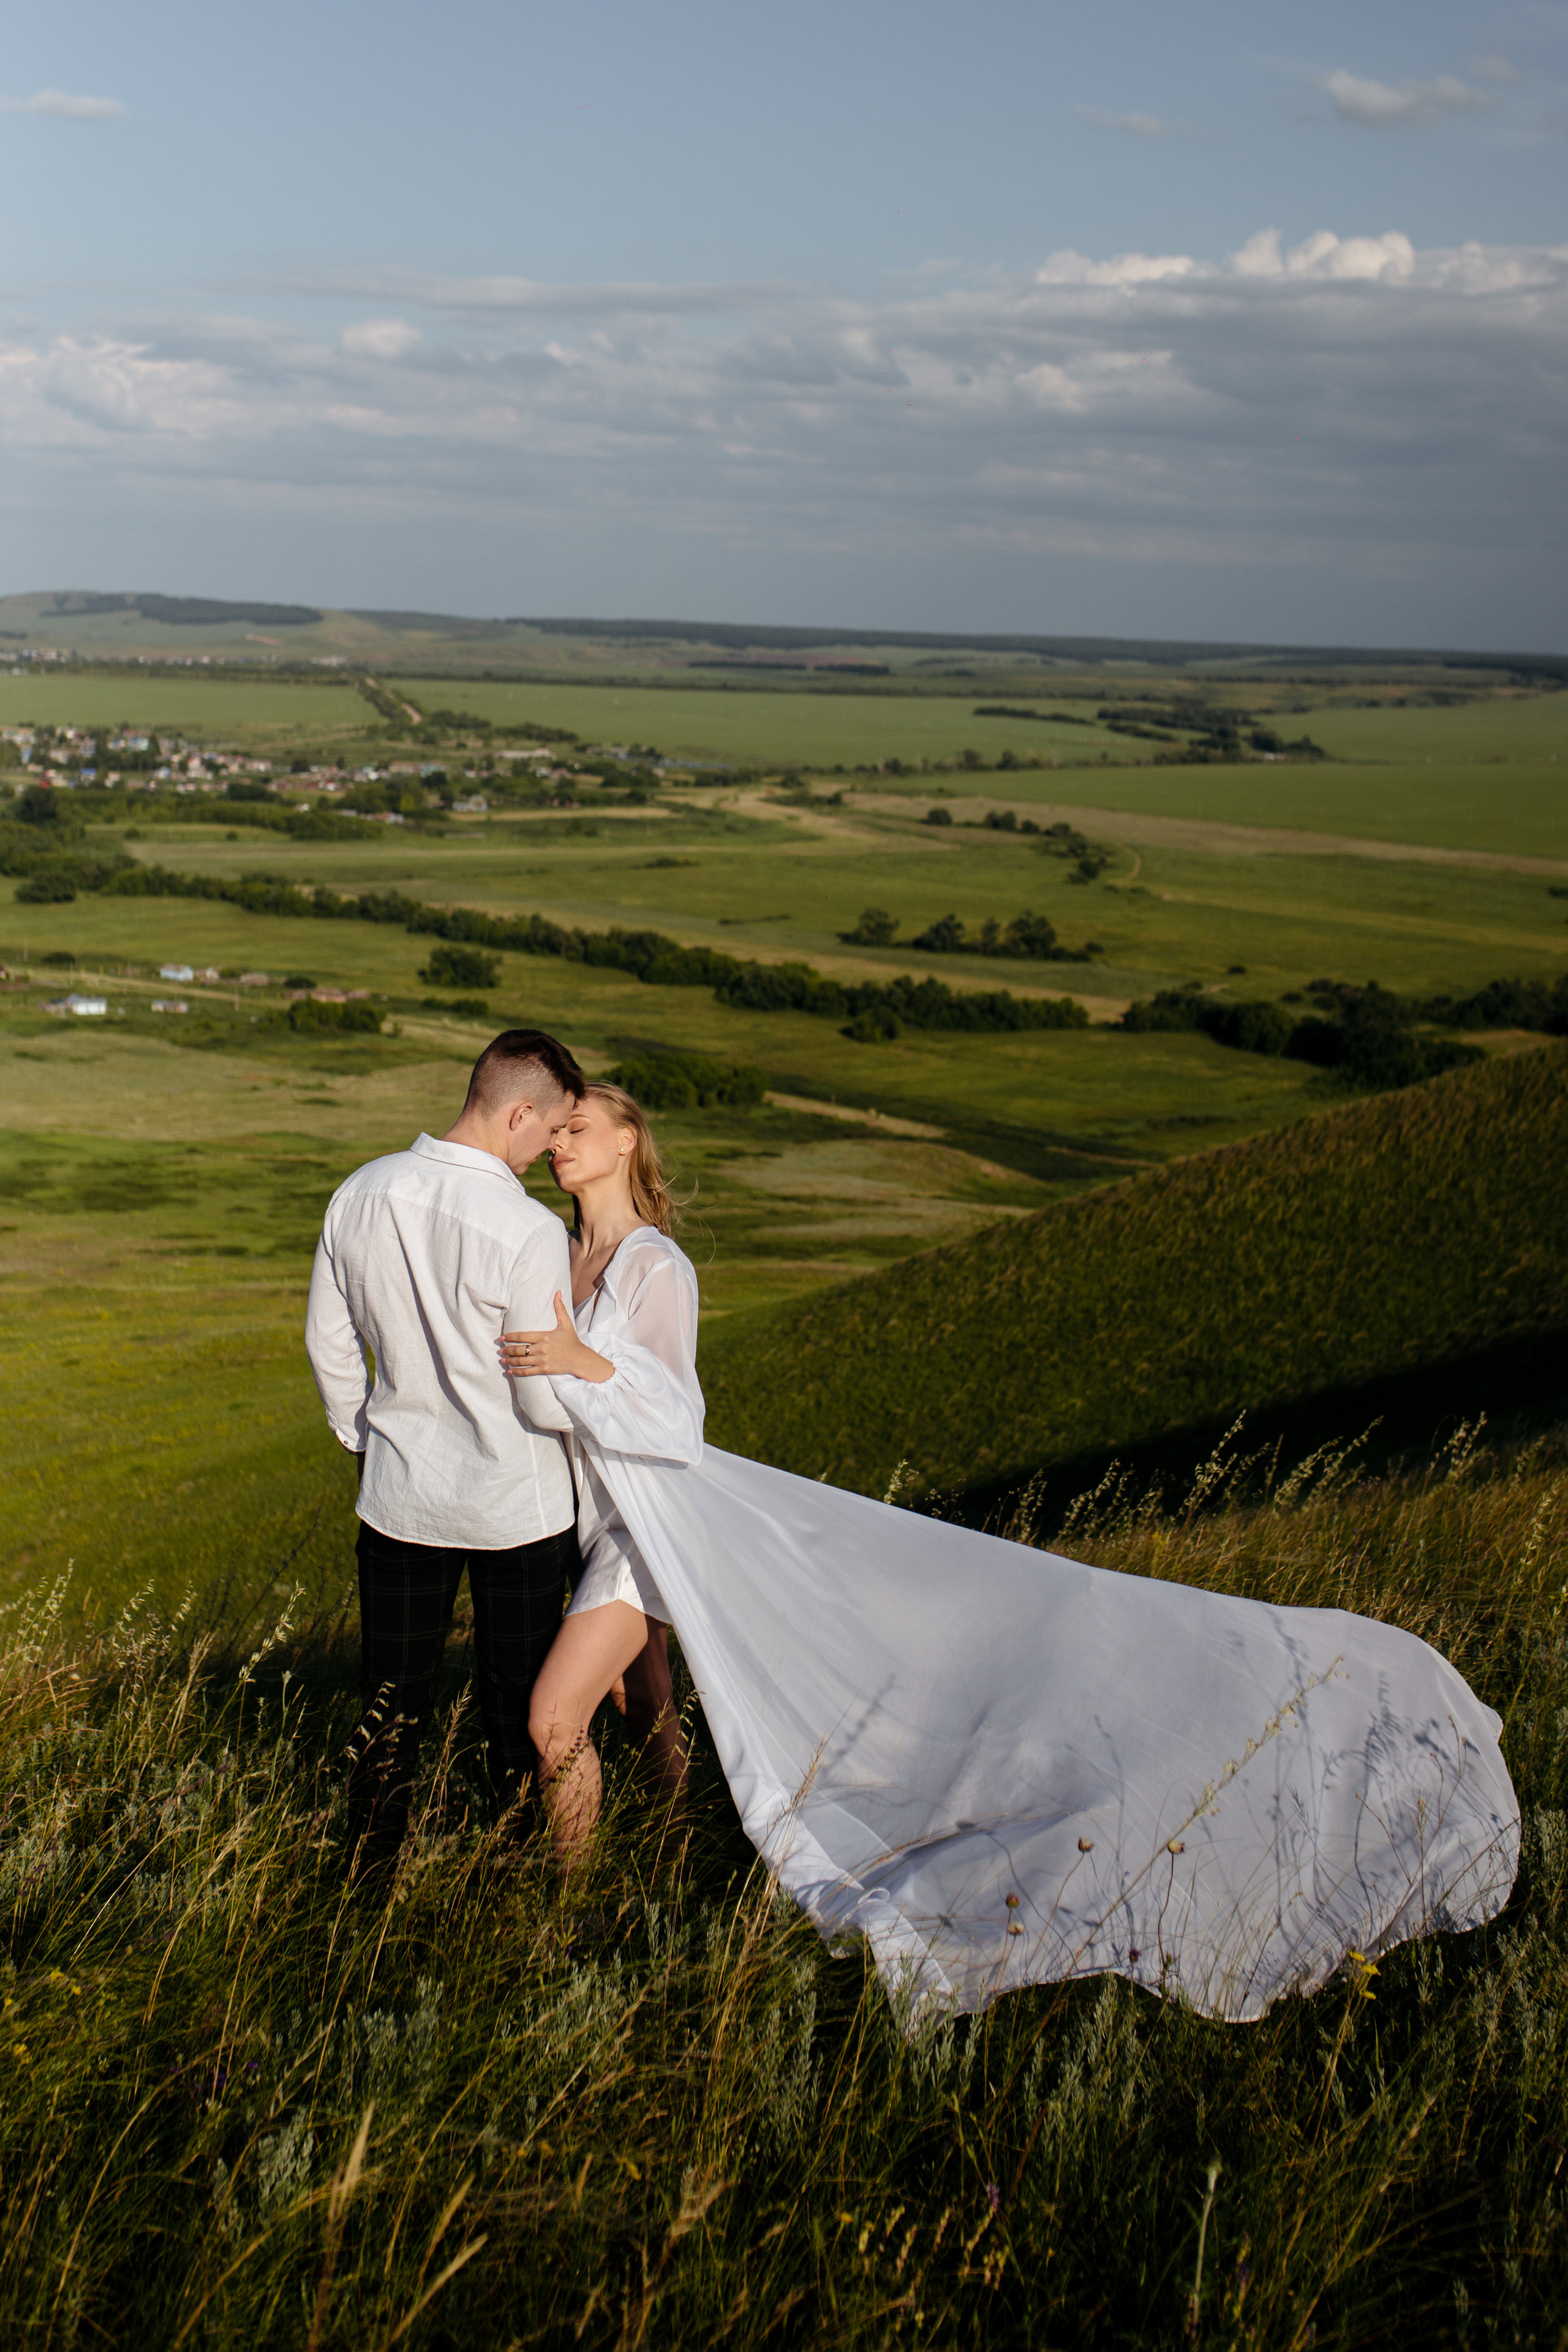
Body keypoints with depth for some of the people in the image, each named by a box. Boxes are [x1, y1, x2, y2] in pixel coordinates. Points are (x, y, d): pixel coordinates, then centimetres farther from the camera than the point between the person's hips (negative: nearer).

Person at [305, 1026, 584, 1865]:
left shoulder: (360, 1195, -5)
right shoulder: (529, 1232, -23)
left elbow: (328, 1339, 7)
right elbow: (549, 1402, -18)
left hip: (398, 1492, 5)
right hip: (515, 1506, -4)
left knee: (390, 1697, 18)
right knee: (517, 1700, 14)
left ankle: (370, 1866, 28)